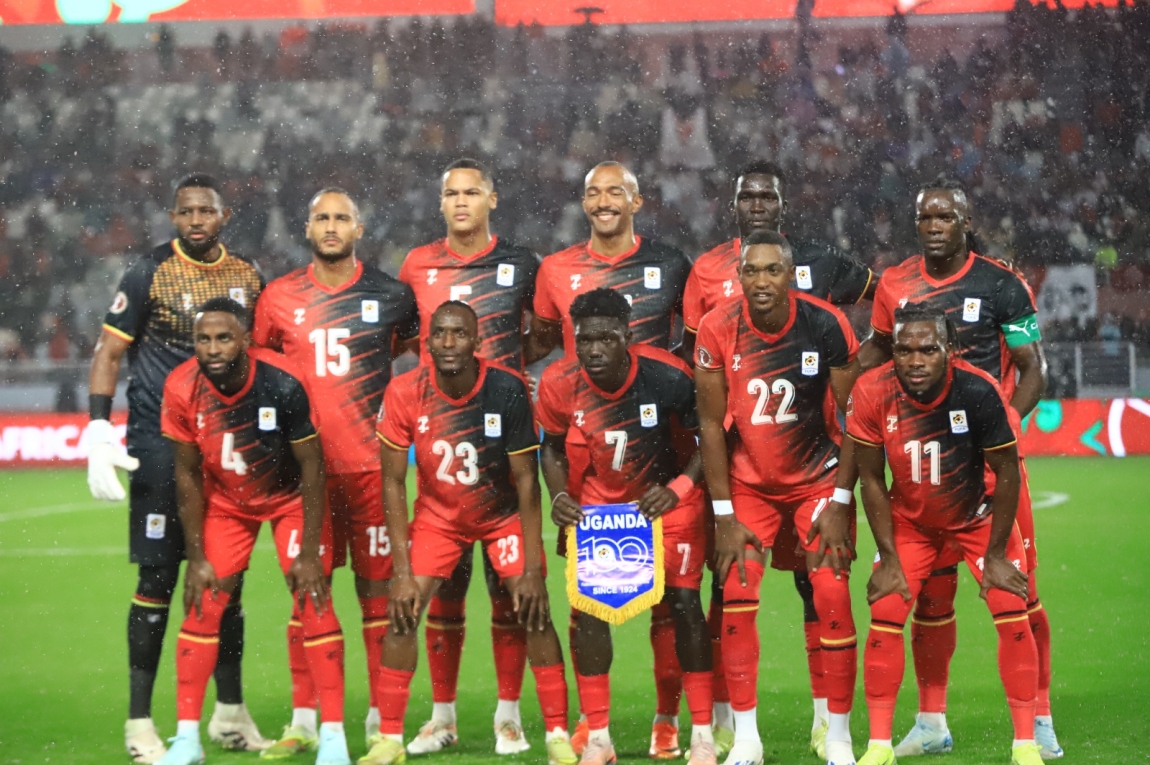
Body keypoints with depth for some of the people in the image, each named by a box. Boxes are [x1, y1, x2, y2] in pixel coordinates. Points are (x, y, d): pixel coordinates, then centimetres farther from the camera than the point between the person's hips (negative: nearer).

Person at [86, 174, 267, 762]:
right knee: (157, 578, -5)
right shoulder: (149, 274, -5)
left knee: (228, 578, 9)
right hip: (159, 443, -4)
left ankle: (230, 712, 19)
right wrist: (99, 434, -14)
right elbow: (108, 354, -5)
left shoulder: (247, 278, 8)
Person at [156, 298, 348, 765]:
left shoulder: (282, 385, -32)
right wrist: (197, 557, -9)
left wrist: (309, 552, -20)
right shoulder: (183, 390, -23)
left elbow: (312, 468, -21)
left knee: (313, 601, -11)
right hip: (225, 500, 3)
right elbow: (188, 475, -10)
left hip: (289, 497, -2)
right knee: (202, 605, -5)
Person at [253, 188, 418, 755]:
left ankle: (381, 718, 6)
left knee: (377, 587, 1)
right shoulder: (280, 298, 5)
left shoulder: (390, 296, 4)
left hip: (372, 461, -1)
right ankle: (303, 721, 7)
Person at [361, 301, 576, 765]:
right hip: (438, 514, 1)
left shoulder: (508, 390, -26)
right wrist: (402, 570, -19)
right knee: (402, 611, -10)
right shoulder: (405, 394, -23)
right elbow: (393, 483, -15)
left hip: (503, 513, -1)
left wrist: (533, 569, -20)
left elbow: (526, 481, -18)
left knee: (534, 613, -11)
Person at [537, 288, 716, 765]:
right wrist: (558, 496, -17)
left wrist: (677, 489, -28)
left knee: (684, 602, -10)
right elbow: (553, 447, 0)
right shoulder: (560, 384, -20)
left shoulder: (667, 377, -29)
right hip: (602, 498, 3)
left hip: (670, 498, -2)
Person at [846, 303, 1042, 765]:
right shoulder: (872, 395, -26)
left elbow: (1006, 474, -18)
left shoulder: (978, 392, -31)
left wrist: (996, 555, -13)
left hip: (978, 516, -1)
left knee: (1012, 614, -11)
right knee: (885, 615, -9)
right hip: (910, 521, 1)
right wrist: (889, 559, -11)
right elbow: (872, 481, -13)